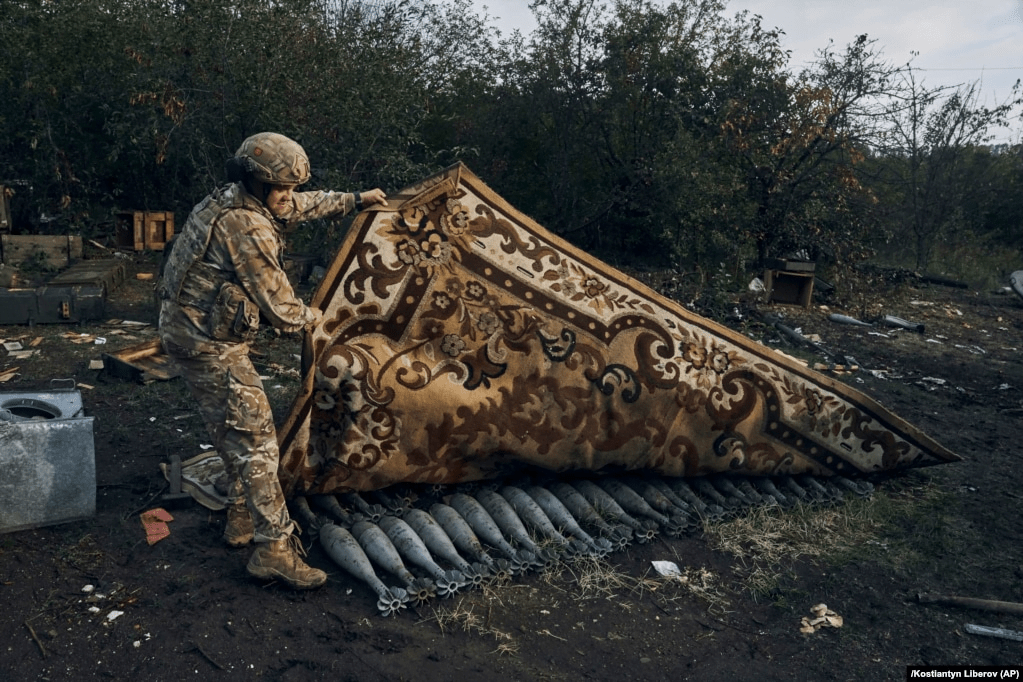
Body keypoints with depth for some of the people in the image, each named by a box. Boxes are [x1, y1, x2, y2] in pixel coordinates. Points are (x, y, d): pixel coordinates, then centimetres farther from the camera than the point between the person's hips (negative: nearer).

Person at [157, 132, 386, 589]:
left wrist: (355, 199, 33)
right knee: (255, 439, -8)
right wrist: (310, 318, 5)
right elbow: (278, 304, -16)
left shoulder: (233, 202, 8)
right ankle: (274, 549, -4)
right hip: (210, 344, -11)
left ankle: (243, 520, 34)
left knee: (233, 433, 20)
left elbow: (304, 206, 25)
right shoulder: (247, 229, -23)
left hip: (186, 330, 11)